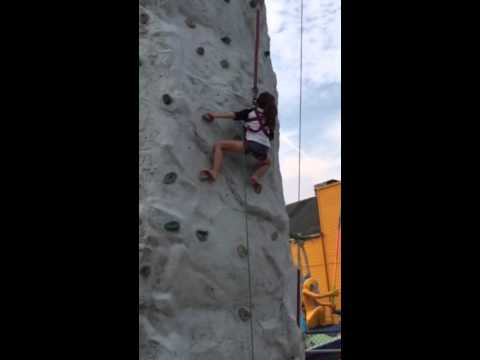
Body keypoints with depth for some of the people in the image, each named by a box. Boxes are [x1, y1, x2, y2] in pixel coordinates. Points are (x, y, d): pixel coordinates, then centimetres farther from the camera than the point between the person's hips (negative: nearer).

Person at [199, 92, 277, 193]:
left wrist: (215, 115, 12)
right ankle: (256, 176, 8)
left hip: (250, 144, -4)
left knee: (218, 145, 5)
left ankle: (214, 172, -16)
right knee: (267, 162, 39)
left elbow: (233, 115, 9)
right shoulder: (271, 117, 24)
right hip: (264, 149, 4)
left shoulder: (250, 112, 15)